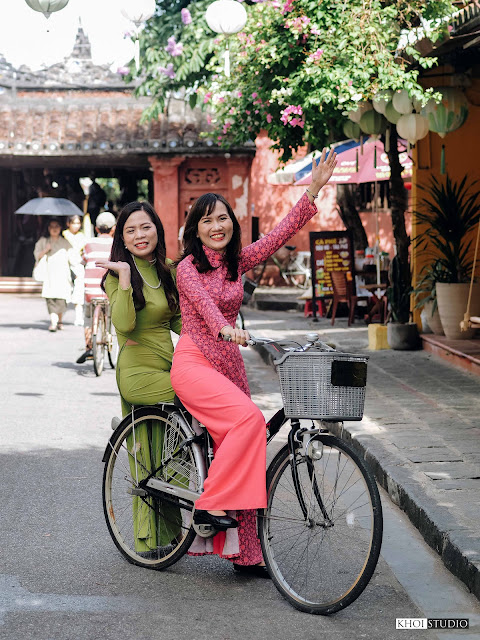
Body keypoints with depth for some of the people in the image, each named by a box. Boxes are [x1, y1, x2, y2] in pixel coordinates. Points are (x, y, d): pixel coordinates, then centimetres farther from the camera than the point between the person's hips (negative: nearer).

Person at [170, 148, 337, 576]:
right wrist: (224, 328, -46)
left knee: (240, 451, 3)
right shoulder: (188, 266, -5)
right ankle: (210, 505, -20)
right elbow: (203, 301, -25)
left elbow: (282, 233, 3)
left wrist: (313, 189, -5)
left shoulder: (238, 261, 10)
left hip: (229, 364, 6)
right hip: (194, 363, -6)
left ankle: (244, 552, 10)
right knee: (249, 419, -28)